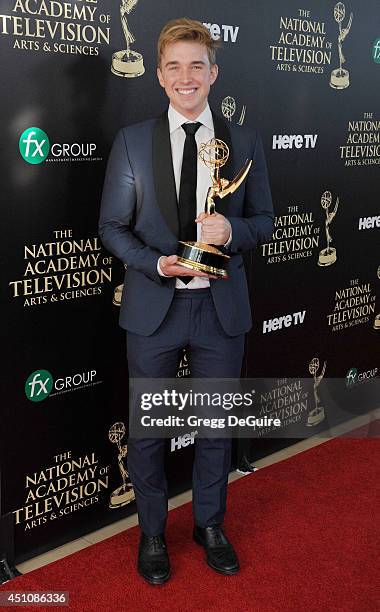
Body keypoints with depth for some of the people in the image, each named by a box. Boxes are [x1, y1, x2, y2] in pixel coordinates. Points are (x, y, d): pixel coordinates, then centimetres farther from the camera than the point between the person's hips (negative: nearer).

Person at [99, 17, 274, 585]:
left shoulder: (245, 143, 2)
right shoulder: (131, 141, -2)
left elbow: (264, 220, 6)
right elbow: (112, 226, 0)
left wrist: (232, 230, -17)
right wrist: (157, 264, -18)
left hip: (221, 307, 1)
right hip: (154, 307, -1)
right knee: (147, 429, 11)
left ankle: (211, 525, 38)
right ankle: (152, 533, 33)